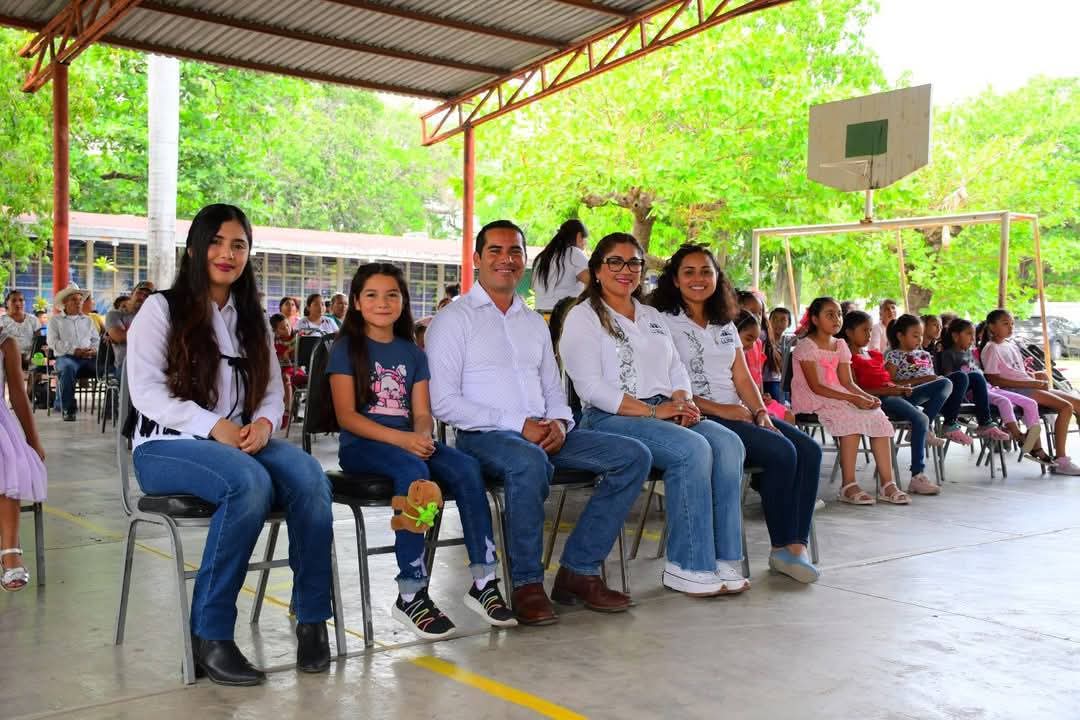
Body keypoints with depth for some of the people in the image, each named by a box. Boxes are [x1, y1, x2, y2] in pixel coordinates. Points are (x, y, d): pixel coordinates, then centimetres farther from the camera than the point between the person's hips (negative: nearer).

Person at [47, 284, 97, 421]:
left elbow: (96, 340, 20)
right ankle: (68, 410, -33)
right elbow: (53, 342, 1)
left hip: (88, 357, 3)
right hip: (66, 356, -3)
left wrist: (95, 349, -6)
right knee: (68, 368, -39)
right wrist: (74, 350, -13)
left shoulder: (88, 321, 27)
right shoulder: (56, 321, 15)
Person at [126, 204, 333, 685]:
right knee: (250, 482, -37)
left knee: (309, 476, -28)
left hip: (240, 442, 5)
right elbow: (146, 391, -9)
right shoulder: (161, 309, 2)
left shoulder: (251, 319, 19)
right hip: (167, 445, -4)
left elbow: (273, 391, 14)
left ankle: (312, 619, -21)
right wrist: (213, 427, -21)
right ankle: (209, 635, -27)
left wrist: (263, 422, -11)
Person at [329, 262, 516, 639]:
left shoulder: (413, 354, 17)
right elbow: (347, 415, -8)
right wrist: (401, 439, -21)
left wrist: (422, 436, -16)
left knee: (466, 467, -24)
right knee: (413, 471, -36)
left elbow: (423, 413, 9)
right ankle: (411, 594, -31)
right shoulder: (347, 349, 3)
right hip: (361, 446, -4)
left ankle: (483, 582, -23)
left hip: (409, 442, 5)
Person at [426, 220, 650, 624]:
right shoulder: (454, 319, 0)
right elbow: (443, 402, -10)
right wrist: (518, 425, -16)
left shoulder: (534, 323, 21)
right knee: (529, 462, -40)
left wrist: (559, 422, -2)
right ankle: (526, 584, -22)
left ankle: (579, 570, -8)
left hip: (543, 433, 7)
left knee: (633, 457, -10)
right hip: (483, 436, -6)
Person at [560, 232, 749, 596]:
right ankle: (687, 567, -24)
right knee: (692, 449, -30)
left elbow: (677, 369, 21)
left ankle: (722, 559, -19)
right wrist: (652, 411, -17)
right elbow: (591, 387, -10)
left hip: (663, 413, 7)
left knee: (728, 443, -20)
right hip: (609, 419, -7)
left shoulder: (653, 317, 25)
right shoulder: (583, 317, 2)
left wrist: (681, 401, -3)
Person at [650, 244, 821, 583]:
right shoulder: (665, 322, -1)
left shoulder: (725, 326, 21)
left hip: (738, 413, 8)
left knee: (810, 450, -13)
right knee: (781, 452, -25)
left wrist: (761, 412, -3)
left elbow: (743, 379, 16)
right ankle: (781, 547, -11)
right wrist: (718, 410, -15)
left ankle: (796, 546, -15)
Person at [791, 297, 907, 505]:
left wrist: (867, 396, -11)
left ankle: (887, 484, -14)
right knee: (851, 418, -32)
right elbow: (815, 387, -17)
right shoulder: (806, 346, -9)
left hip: (838, 397, 7)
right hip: (811, 401, -7)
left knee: (877, 416, -13)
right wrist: (853, 399, -23)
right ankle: (848, 486, -28)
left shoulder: (840, 345, 15)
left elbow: (847, 383, 10)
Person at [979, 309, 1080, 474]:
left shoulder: (1011, 346, 21)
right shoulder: (990, 349, -5)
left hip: (1030, 386, 9)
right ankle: (1060, 460, -23)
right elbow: (993, 379, -15)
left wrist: (1036, 378, 2)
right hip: (1016, 391, -8)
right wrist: (1031, 383, -17)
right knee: (1066, 407, -23)